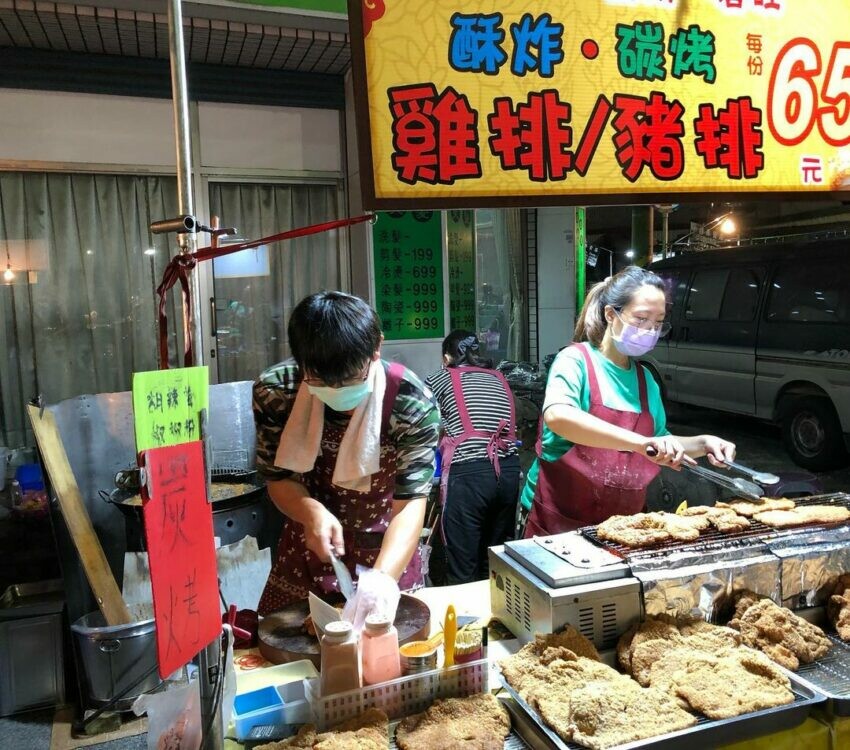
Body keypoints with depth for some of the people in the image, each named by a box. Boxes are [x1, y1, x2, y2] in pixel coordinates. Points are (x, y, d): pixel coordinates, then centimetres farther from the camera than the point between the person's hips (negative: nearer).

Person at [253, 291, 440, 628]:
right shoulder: (274, 392, -21)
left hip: (386, 551, -2)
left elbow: (411, 502, -29)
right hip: (307, 548, 2)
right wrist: (312, 512, -32)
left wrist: (384, 575, -46)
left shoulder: (412, 403, -27)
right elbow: (278, 478, -10)